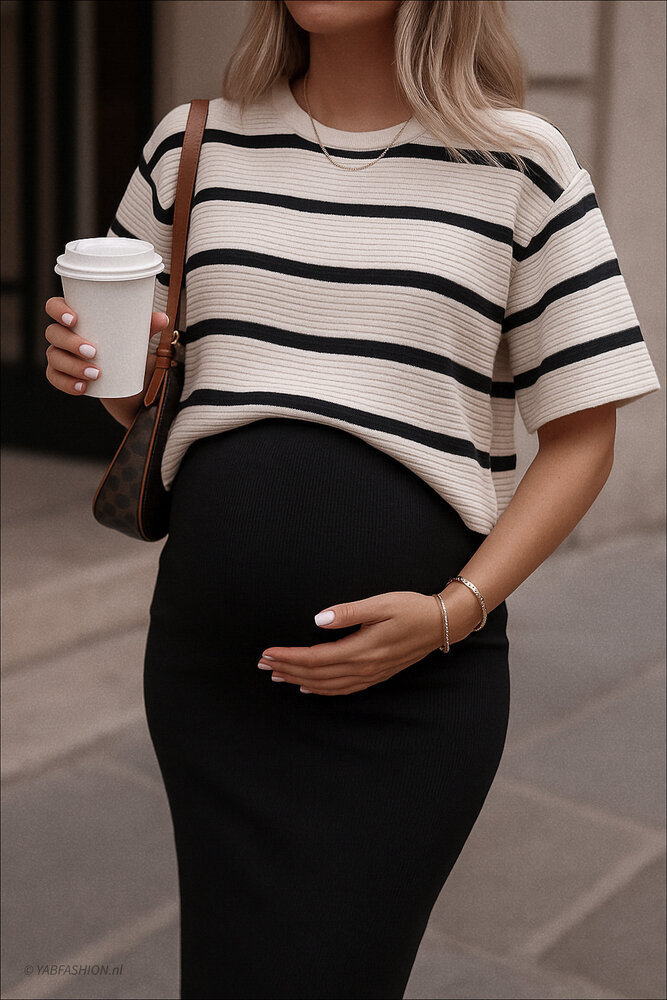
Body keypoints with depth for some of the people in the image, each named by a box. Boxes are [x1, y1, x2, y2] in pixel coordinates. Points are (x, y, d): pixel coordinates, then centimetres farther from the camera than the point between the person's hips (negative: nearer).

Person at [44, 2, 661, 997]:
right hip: (208, 662, 3)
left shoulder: (520, 161, -2)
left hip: (417, 685, -3)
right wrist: (90, 364, -7)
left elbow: (581, 429, -1)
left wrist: (452, 613, -12)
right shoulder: (193, 144, 7)